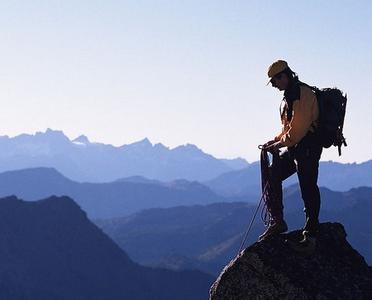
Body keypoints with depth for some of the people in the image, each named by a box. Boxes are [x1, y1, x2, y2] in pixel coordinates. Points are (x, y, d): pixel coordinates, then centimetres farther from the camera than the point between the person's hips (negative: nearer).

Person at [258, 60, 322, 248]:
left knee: (308, 187, -7)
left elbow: (298, 127, -19)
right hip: (294, 148, 10)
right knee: (272, 177, 4)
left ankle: (311, 232, -2)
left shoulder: (303, 94, -13)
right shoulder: (289, 96, 19)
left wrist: (279, 144, -12)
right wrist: (275, 141, 9)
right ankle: (277, 222, 8)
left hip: (308, 147, -10)